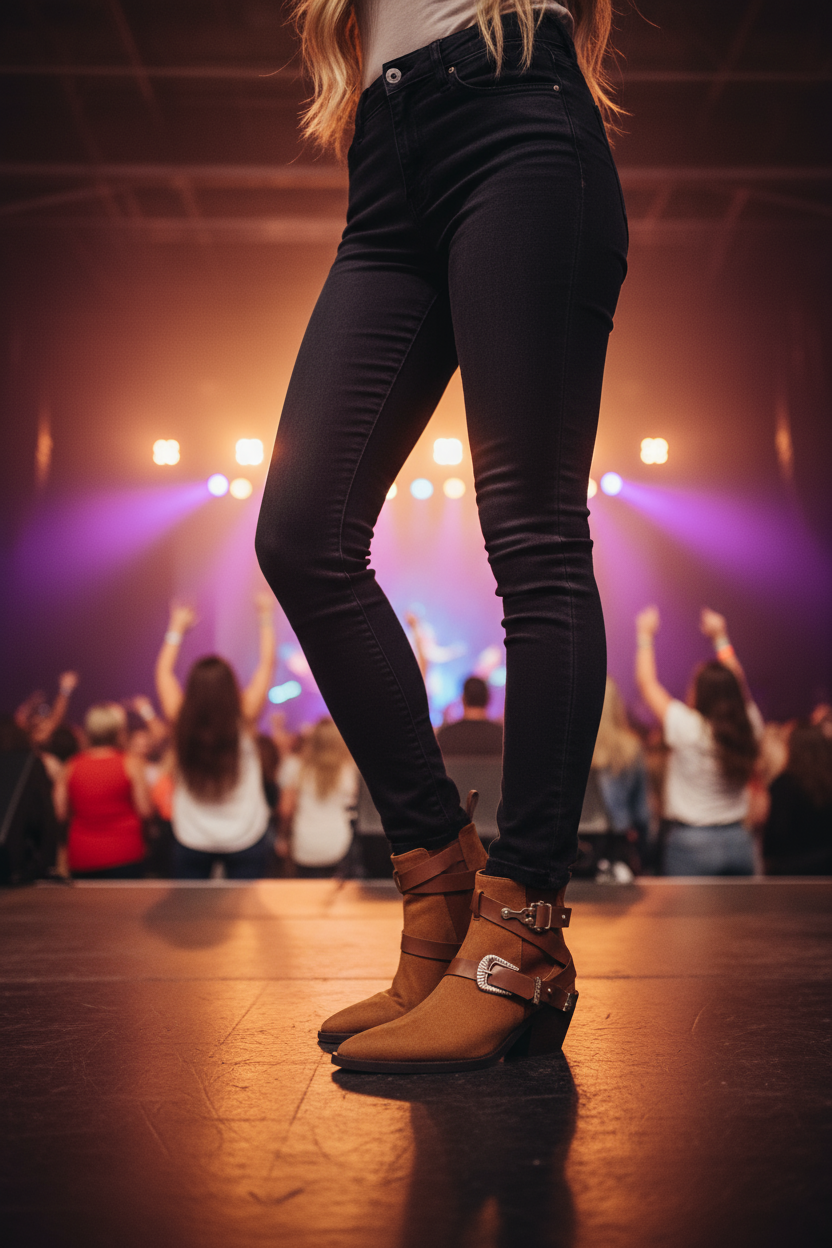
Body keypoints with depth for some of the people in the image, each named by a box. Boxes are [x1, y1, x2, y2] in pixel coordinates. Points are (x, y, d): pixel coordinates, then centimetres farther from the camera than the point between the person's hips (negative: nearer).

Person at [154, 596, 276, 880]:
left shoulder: (180, 722, -10)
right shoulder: (244, 719, -13)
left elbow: (163, 670, 6)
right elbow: (267, 664, -2)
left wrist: (177, 627, 18)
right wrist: (266, 618, 8)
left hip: (190, 842, 1)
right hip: (245, 840, -1)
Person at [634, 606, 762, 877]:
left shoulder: (688, 729, -12)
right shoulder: (748, 729, -1)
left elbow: (646, 682, -1)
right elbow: (737, 685, 18)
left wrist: (645, 635, 12)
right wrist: (720, 637, 26)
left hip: (692, 843, -5)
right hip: (738, 841, 5)